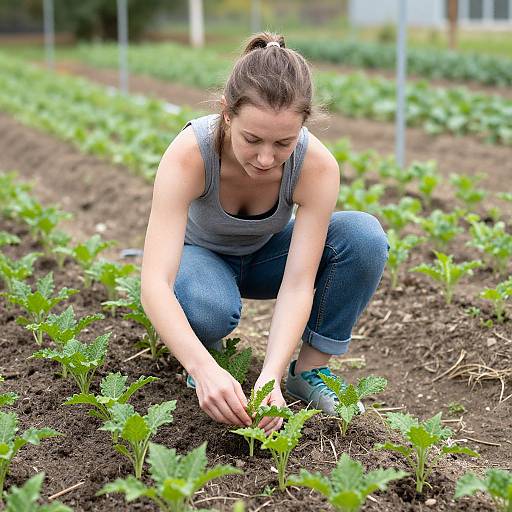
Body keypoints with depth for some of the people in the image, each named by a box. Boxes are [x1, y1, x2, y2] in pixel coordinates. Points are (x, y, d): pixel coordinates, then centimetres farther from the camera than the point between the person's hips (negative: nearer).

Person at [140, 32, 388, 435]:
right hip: (202, 254, -2)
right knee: (207, 309, -39)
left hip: (266, 256, 2)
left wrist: (271, 377, -46)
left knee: (364, 236, -28)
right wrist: (205, 370, -57)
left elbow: (298, 285, -32)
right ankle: (206, 352, -1)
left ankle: (310, 371, -9)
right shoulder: (188, 155, -37)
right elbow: (154, 283, -43)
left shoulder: (318, 167, -32)